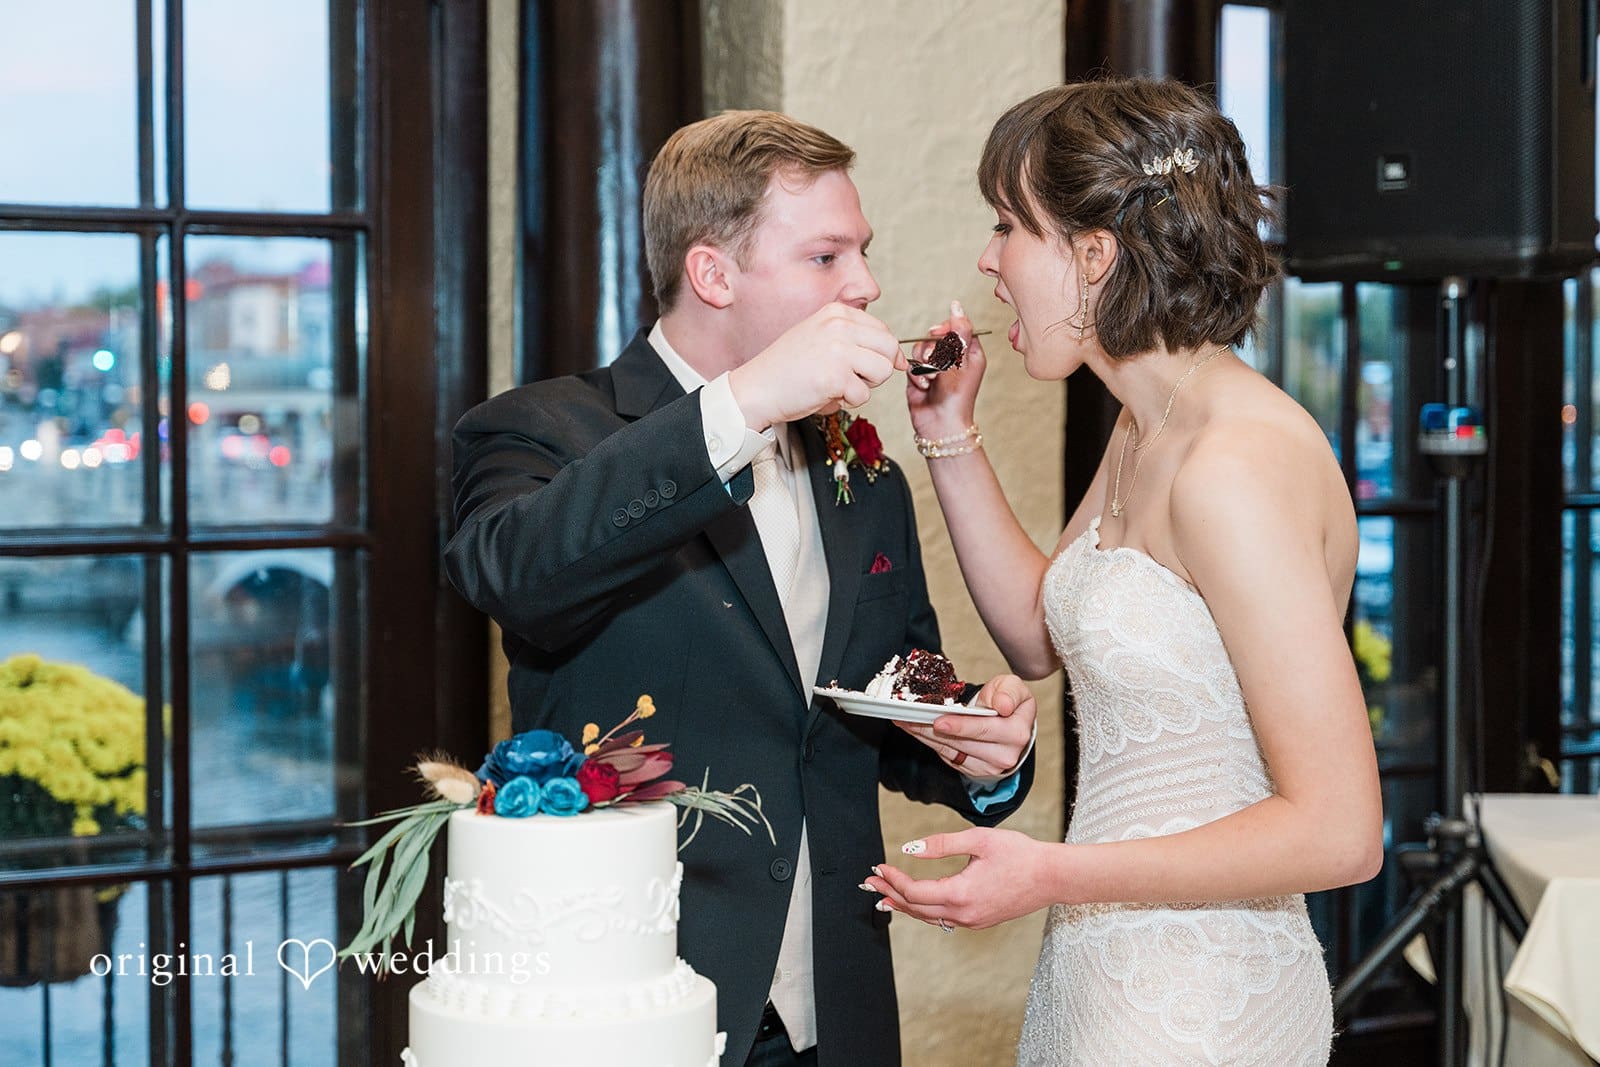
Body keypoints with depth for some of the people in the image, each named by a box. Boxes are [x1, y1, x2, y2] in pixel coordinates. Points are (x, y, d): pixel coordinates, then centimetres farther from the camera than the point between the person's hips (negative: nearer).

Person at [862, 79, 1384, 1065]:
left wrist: (1052, 876, -23)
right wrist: (951, 438, 11)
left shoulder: (1236, 465, -23)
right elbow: (1040, 635, 22)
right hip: (1101, 975, 9)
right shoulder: (1146, 434, 6)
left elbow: (1339, 832, -24)